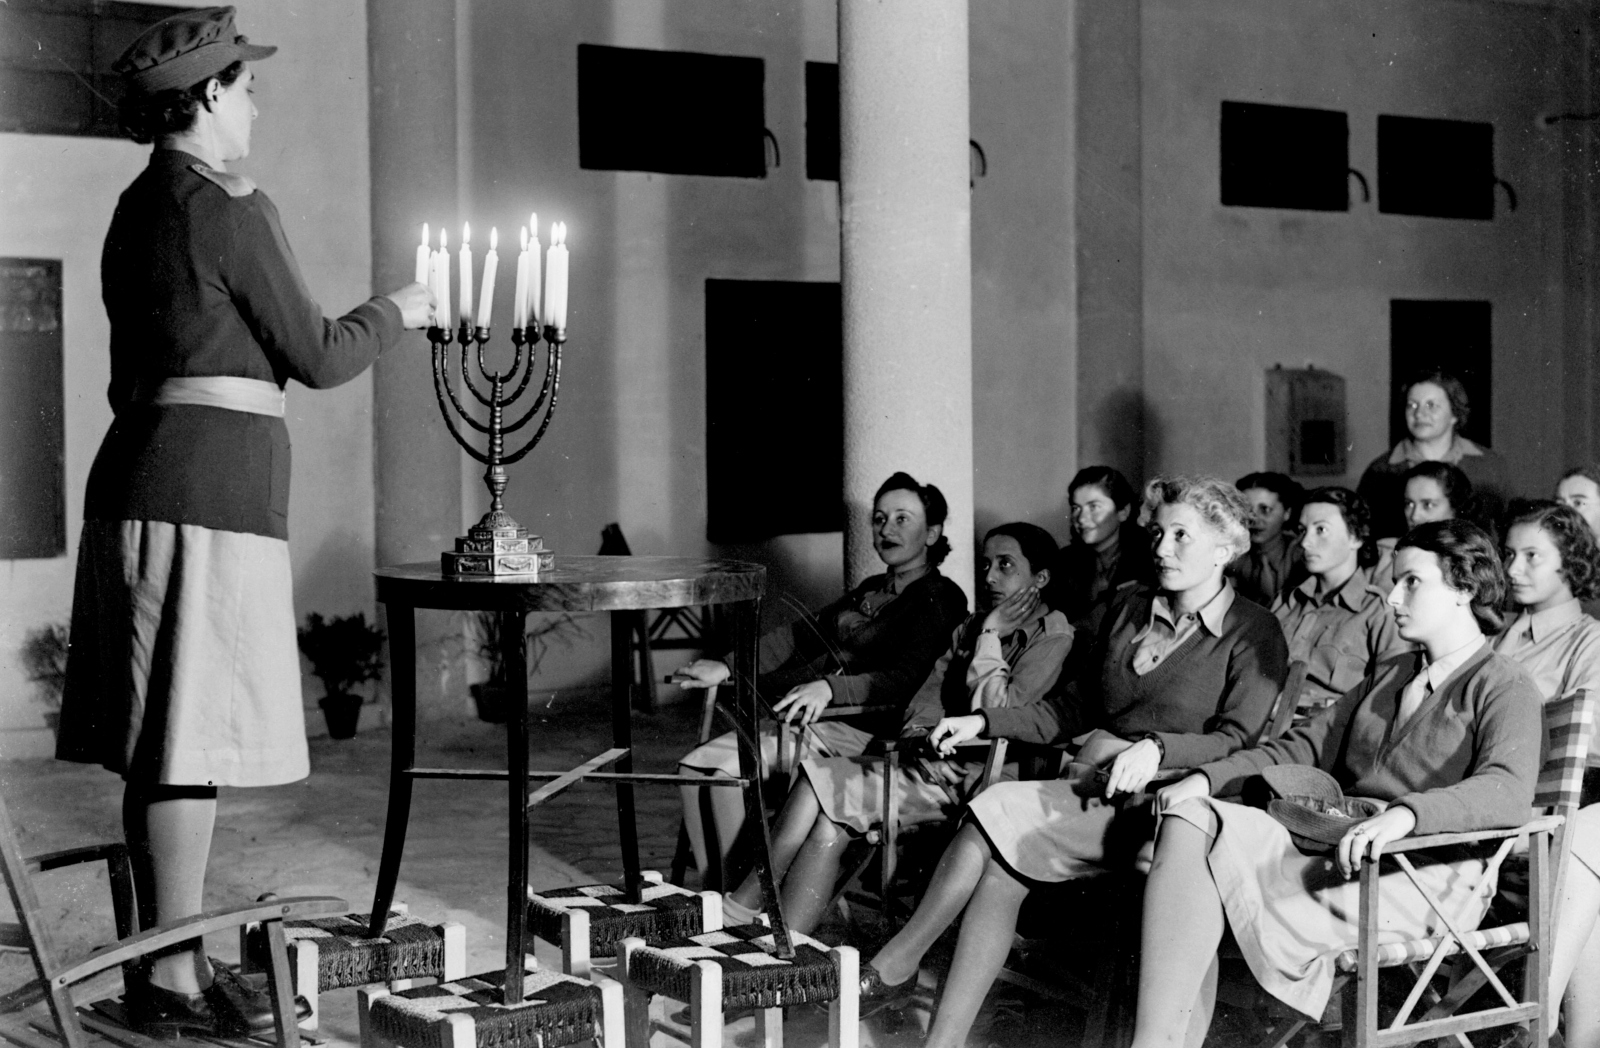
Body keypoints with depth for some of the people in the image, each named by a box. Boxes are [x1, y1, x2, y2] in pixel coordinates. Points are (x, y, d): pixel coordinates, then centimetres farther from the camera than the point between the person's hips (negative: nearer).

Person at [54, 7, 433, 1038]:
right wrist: (397, 313, 10)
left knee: (161, 744, 13)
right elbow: (317, 356, -7)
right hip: (210, 481, -10)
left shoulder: (139, 207, 17)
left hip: (141, 469, 10)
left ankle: (167, 953, 21)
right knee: (194, 742, -6)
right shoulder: (230, 209, -11)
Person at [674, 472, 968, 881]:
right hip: (806, 719, 9)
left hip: (861, 729, -9)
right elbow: (800, 635, 25)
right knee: (695, 766, -9)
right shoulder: (871, 590, 25)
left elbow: (905, 680, -16)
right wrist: (727, 668, 13)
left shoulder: (941, 599, -2)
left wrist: (828, 688, -30)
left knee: (726, 769, -24)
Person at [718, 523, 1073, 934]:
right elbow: (925, 703, 18)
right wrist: (919, 735, -2)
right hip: (936, 762, 7)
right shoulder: (972, 627, 21)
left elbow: (993, 713, -14)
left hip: (975, 777, -7)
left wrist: (990, 636, -6)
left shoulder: (1053, 638, -3)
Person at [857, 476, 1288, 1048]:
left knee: (998, 814, -25)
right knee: (999, 869, -24)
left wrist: (1157, 749, -27)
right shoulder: (1128, 610, 21)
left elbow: (1239, 737, -10)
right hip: (1092, 785, 6)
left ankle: (893, 966, -13)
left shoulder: (1252, 631, 2)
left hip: (1159, 801, -6)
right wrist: (985, 722, 12)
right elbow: (1072, 710, 25)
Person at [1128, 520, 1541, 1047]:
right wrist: (1207, 777, 6)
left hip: (1426, 870, -7)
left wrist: (1405, 814, -36)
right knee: (1192, 817, -20)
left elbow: (1508, 790, -18)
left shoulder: (1504, 687, 2)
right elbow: (1303, 748, 24)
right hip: (1336, 841, 7)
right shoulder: (1388, 675, 28)